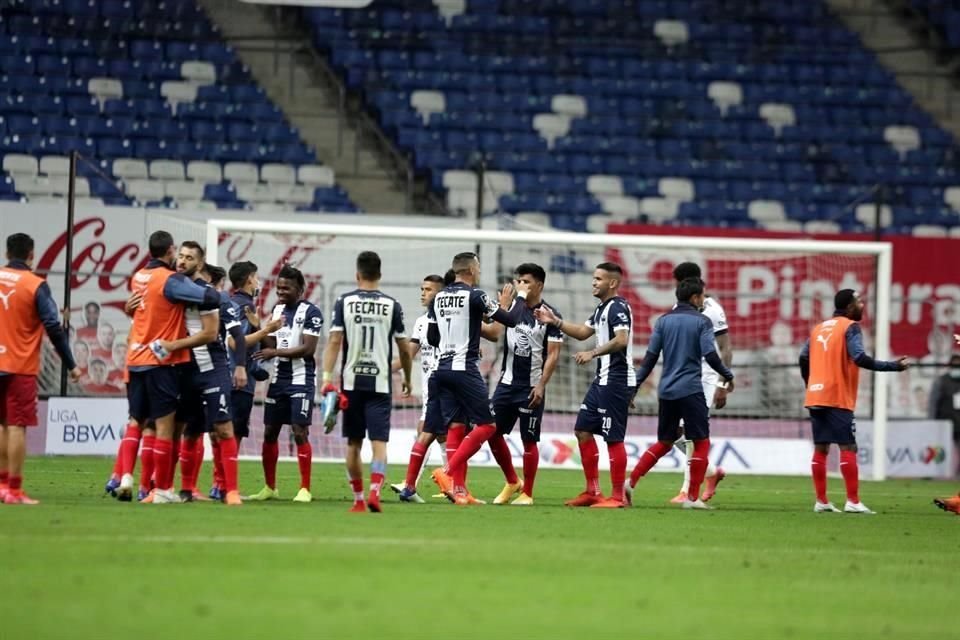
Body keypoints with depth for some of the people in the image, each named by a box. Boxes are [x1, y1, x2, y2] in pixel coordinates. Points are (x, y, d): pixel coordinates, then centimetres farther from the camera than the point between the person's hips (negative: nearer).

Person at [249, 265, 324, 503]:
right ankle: (270, 488, 17)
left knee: (300, 432, -8)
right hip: (278, 378, 7)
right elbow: (271, 344, 14)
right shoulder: (277, 309, 13)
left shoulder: (310, 312, -9)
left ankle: (305, 489, -2)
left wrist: (275, 352, -17)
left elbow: (308, 349, -16)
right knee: (269, 432, 7)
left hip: (301, 380, -7)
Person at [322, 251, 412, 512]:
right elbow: (404, 349, 6)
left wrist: (327, 376, -9)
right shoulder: (391, 305, 1)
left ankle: (358, 499, 18)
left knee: (354, 444, 12)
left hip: (351, 383, 1)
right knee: (379, 442, -5)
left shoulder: (344, 302, 0)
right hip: (380, 383, -1)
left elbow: (334, 341, -8)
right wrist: (407, 380, 21)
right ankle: (375, 491, -26)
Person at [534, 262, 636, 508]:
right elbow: (583, 332, 27)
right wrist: (555, 321, 18)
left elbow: (621, 340, -27)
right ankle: (593, 491, 17)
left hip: (616, 381, -11)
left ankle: (617, 496, -1)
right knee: (583, 430, 12)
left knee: (613, 438, -7)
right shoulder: (602, 308, 17)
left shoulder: (618, 308, -14)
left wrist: (592, 353, -29)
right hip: (602, 380, 11)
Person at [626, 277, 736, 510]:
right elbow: (710, 355, -11)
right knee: (701, 443, 4)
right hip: (691, 390, -5)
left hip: (666, 391, 5)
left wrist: (634, 386, 9)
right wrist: (728, 376, 4)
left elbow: (651, 357, 6)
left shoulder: (663, 321, 9)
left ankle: (631, 481, 4)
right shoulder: (701, 321, -3)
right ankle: (692, 497, 0)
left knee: (664, 442, 17)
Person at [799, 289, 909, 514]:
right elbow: (859, 358, -18)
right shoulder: (850, 327, -6)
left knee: (820, 448, 8)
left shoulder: (819, 328, 16)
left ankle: (821, 501, 7)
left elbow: (804, 358, 12)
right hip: (838, 399, -7)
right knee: (848, 447, -6)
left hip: (815, 397, 7)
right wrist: (893, 366, -16)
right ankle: (853, 502, -11)